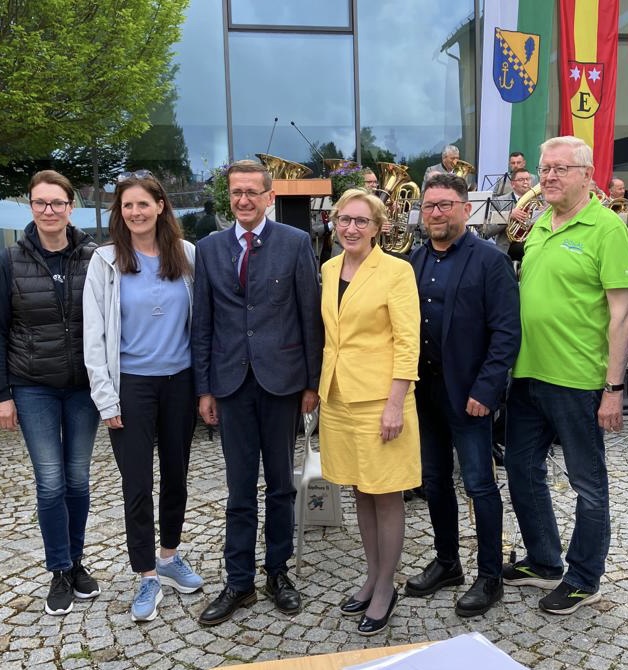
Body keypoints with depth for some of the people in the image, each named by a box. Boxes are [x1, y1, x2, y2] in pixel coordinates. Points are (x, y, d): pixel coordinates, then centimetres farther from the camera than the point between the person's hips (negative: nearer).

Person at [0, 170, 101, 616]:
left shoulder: (94, 258, -4)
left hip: (84, 386, 1)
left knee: (78, 478, 10)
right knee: (50, 482, 2)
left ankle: (76, 561, 29)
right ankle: (61, 573, 19)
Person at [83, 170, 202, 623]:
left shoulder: (187, 255, 1)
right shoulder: (105, 262, -4)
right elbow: (94, 335, -5)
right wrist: (106, 398, -9)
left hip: (180, 381, 2)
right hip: (132, 385, -2)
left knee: (176, 475, 15)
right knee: (138, 484, 3)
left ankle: (169, 557, 35)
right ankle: (148, 578, 20)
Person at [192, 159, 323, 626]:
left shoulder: (296, 243, -2)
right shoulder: (209, 248, 6)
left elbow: (311, 316, -2)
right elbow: (203, 323, 6)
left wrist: (312, 382, -3)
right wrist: (204, 387, 3)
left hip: (281, 378, -1)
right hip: (232, 381, 2)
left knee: (281, 484, 12)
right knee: (240, 488, 9)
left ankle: (278, 571, 27)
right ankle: (239, 582, 21)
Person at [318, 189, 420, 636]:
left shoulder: (396, 270, -9)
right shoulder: (329, 269, 9)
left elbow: (408, 341, -13)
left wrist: (395, 403, -18)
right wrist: (320, 386, 13)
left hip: (379, 398, -6)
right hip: (338, 397, 6)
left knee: (386, 495, 6)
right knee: (361, 492, 16)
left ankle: (385, 589, 22)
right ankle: (372, 578, 32)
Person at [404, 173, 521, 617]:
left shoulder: (490, 260, -8)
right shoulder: (416, 261, 9)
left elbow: (506, 332, -13)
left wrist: (485, 390, -18)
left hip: (468, 392, -6)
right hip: (424, 388, 6)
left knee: (479, 484, 4)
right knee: (435, 480, 16)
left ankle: (490, 577, 21)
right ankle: (447, 563, 33)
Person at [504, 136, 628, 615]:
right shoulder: (538, 227, 11)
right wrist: (509, 361, 12)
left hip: (577, 379, -7)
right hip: (527, 373, 8)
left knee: (588, 484, 10)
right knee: (523, 471, 17)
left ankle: (584, 580, 28)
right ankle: (543, 562, 36)